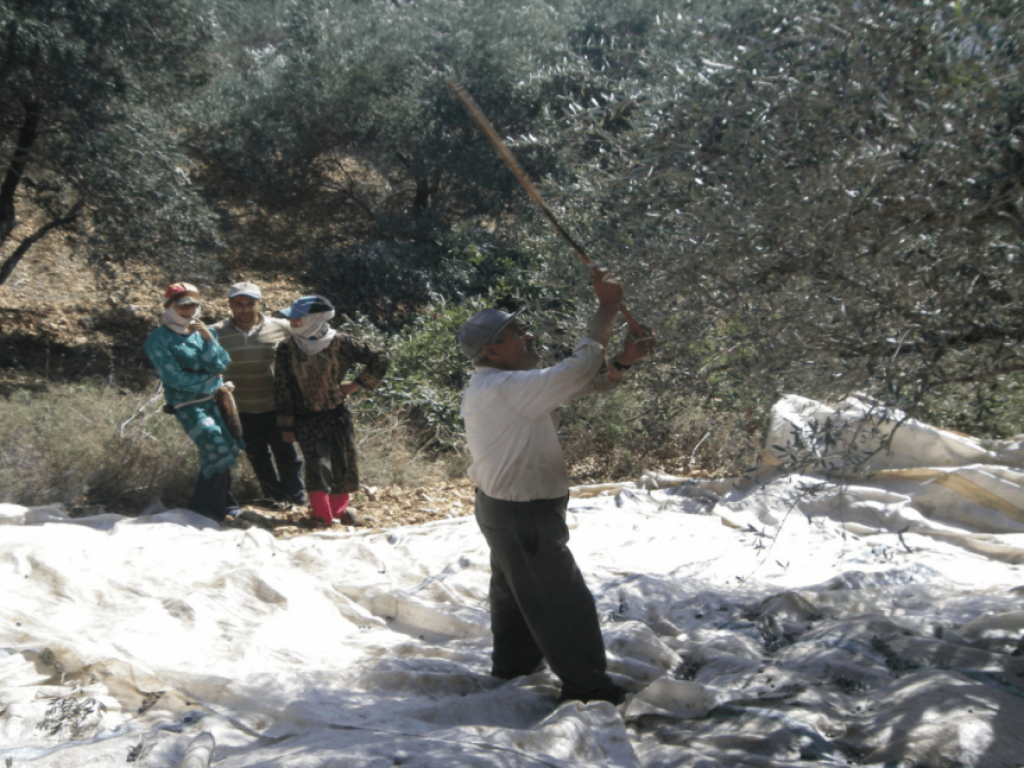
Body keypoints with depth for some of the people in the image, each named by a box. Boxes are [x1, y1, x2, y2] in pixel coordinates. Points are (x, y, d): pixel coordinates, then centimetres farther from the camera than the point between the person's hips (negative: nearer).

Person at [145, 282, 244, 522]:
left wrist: (209, 340, -16)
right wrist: (211, 382, -7)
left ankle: (224, 505, 25)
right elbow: (174, 378, -13)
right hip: (188, 405, -6)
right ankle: (204, 509, -1)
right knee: (216, 449, -16)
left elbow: (222, 364, -1)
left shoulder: (203, 331, 9)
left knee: (224, 452, 8)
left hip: (215, 399, 6)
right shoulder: (159, 340, -7)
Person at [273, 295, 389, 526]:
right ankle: (322, 517, -5)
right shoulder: (287, 349, -7)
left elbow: (379, 359, -2)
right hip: (306, 419, -1)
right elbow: (282, 390, -2)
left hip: (338, 414, 1)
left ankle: (338, 509, 30)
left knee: (343, 464, 6)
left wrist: (356, 385, -4)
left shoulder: (340, 343, -10)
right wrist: (286, 427, -3)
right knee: (317, 464, -14)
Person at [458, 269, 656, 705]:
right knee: (564, 602, 1)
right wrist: (608, 309, -22)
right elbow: (576, 371, -30)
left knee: (514, 595, 25)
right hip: (523, 517, -11)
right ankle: (587, 686, 12)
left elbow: (580, 385, 5)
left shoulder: (506, 384, 7)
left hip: (503, 510, 11)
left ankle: (511, 670, 41)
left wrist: (622, 362, -11)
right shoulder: (504, 388, -27)